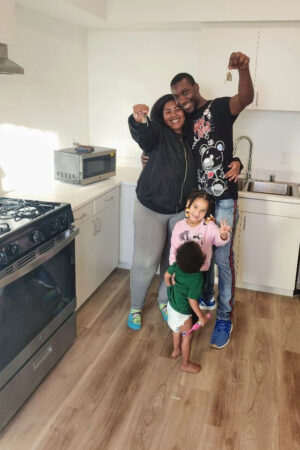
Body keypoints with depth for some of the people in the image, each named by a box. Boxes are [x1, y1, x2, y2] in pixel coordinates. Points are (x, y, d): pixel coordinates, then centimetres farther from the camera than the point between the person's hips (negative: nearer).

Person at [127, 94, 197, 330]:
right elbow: (141, 132, -34)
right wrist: (138, 120, -58)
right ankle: (136, 307, 25)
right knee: (146, 262, 2)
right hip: (151, 209, -4)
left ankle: (164, 300, 39)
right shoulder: (157, 133, -11)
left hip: (182, 211, 4)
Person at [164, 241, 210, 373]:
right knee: (187, 337, 16)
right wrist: (201, 316, -14)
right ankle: (186, 364, 36)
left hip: (172, 304, 7)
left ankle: (176, 350, 56)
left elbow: (167, 275, 1)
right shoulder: (197, 278, -35)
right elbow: (192, 300, -28)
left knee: (177, 330, 32)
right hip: (182, 312, -7)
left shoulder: (177, 265, -17)